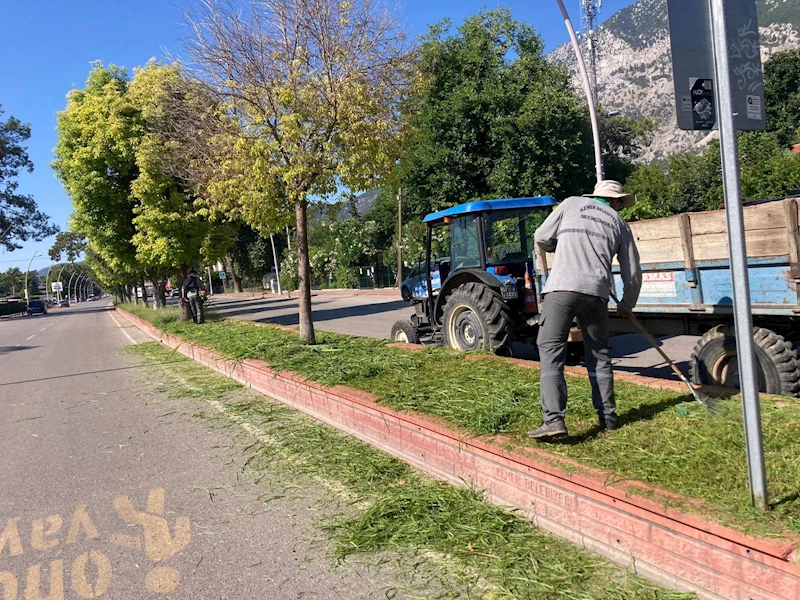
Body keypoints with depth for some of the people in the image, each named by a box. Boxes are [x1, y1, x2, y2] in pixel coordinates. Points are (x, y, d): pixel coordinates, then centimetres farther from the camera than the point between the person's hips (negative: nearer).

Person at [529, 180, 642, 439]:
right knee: (599, 355, 15)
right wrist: (626, 305, 38)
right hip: (596, 292, 3)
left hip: (561, 287, -2)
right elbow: (633, 273, 23)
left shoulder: (572, 204, 16)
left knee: (551, 352, -4)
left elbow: (542, 238, 15)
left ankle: (553, 418, -13)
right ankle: (607, 416, 22)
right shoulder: (619, 223, 21)